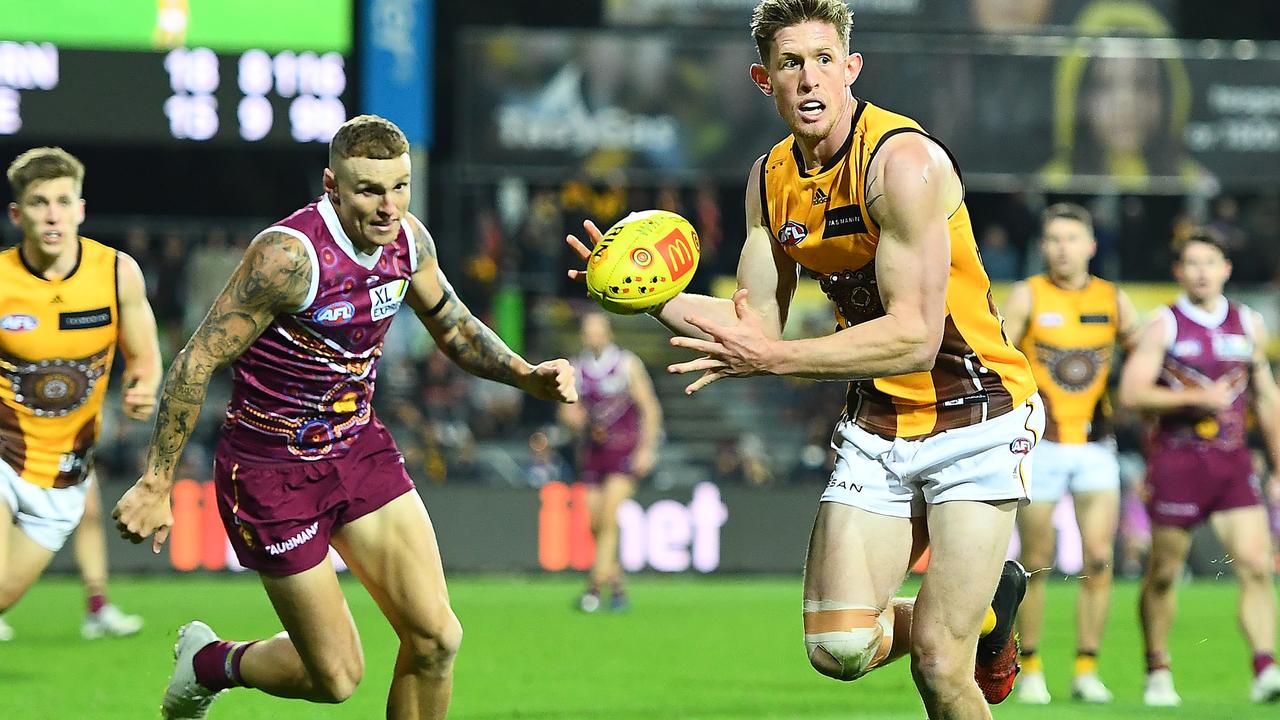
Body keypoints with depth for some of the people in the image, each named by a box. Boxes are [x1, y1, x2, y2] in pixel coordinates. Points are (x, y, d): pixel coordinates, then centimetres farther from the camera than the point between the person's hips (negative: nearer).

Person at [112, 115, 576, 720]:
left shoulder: (408, 241, -5)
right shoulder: (290, 255, -27)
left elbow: (452, 326, 15)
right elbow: (199, 359, -21)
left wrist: (526, 375, -2)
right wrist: (156, 484, -20)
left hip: (359, 448, 6)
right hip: (273, 471, -6)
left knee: (435, 638, -4)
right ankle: (208, 663, 30)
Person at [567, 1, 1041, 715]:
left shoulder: (904, 161, -20)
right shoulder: (772, 178, 4)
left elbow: (914, 337, -26)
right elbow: (760, 324, 8)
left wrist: (772, 358, -33)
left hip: (976, 420, -6)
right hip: (878, 426, 6)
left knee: (937, 662, -13)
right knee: (840, 648, -6)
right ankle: (986, 607, 22)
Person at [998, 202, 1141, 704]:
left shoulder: (1113, 300, 6)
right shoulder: (1029, 296, -2)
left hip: (1095, 445, 2)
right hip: (1039, 443, -2)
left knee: (1099, 558, -7)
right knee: (1036, 564, 1)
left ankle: (1086, 669, 0)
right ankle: (1030, 670, 12)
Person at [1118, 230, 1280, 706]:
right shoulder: (1164, 325, -1)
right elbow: (1131, 393, -9)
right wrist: (1197, 397, -18)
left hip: (1232, 459, 3)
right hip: (1175, 457, -3)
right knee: (1163, 572, 3)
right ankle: (1157, 673, 17)